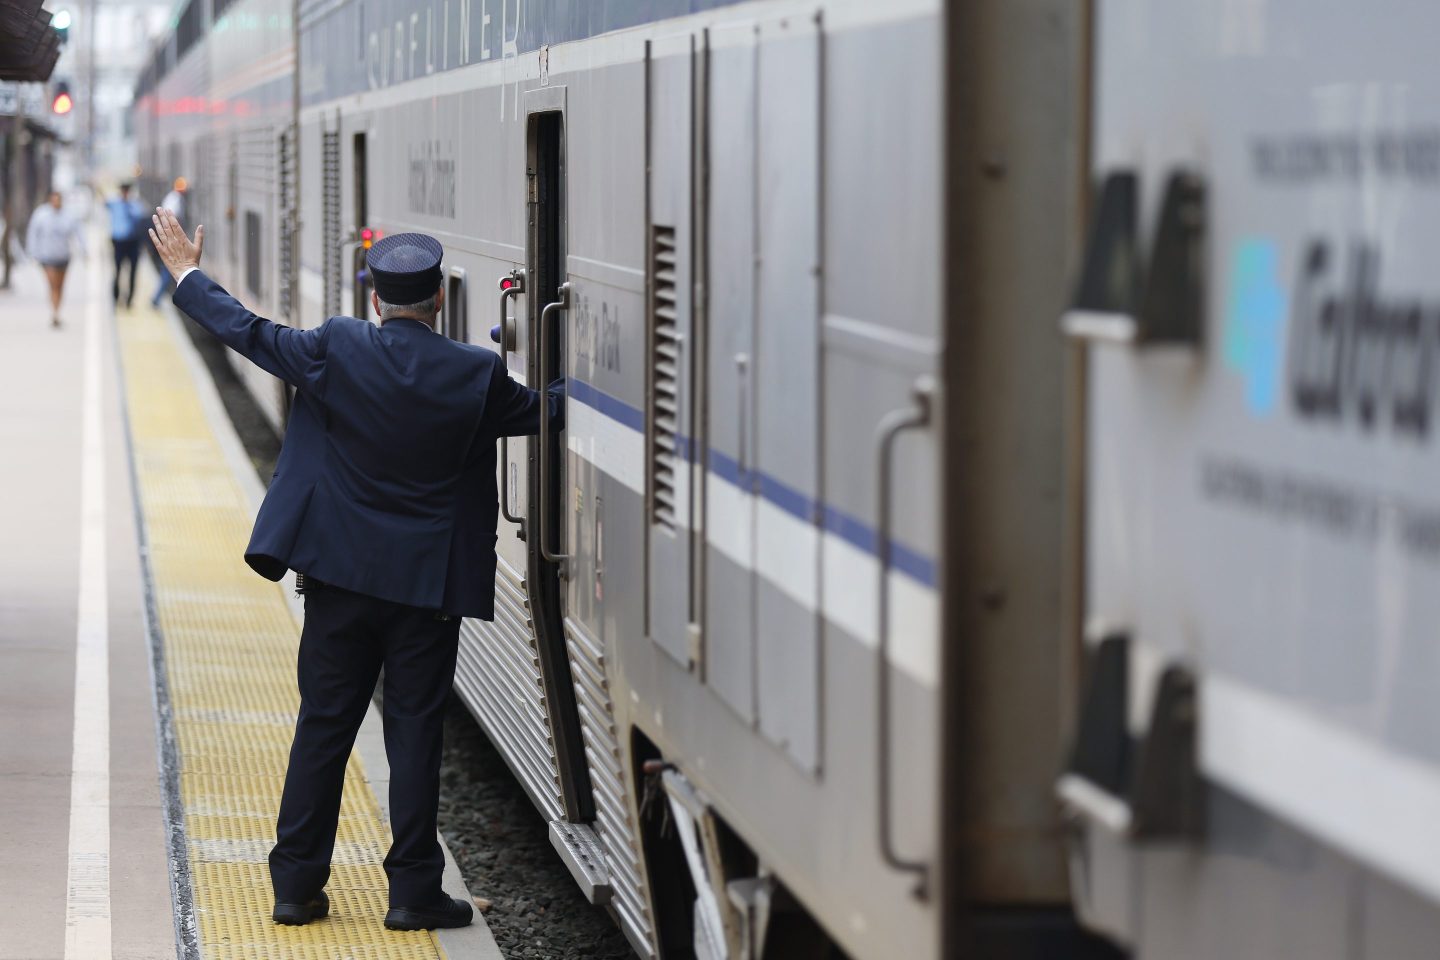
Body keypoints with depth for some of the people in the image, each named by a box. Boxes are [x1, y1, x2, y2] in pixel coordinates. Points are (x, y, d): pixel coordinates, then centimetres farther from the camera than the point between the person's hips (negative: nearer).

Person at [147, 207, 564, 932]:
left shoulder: (336, 350, -8)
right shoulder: (477, 375, -8)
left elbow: (249, 334, 2)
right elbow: (540, 409, 8)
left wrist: (187, 274, 16)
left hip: (340, 573, 1)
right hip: (427, 581, -1)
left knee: (323, 724, 9)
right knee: (415, 729, 4)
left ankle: (297, 884, 12)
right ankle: (413, 891, 5)